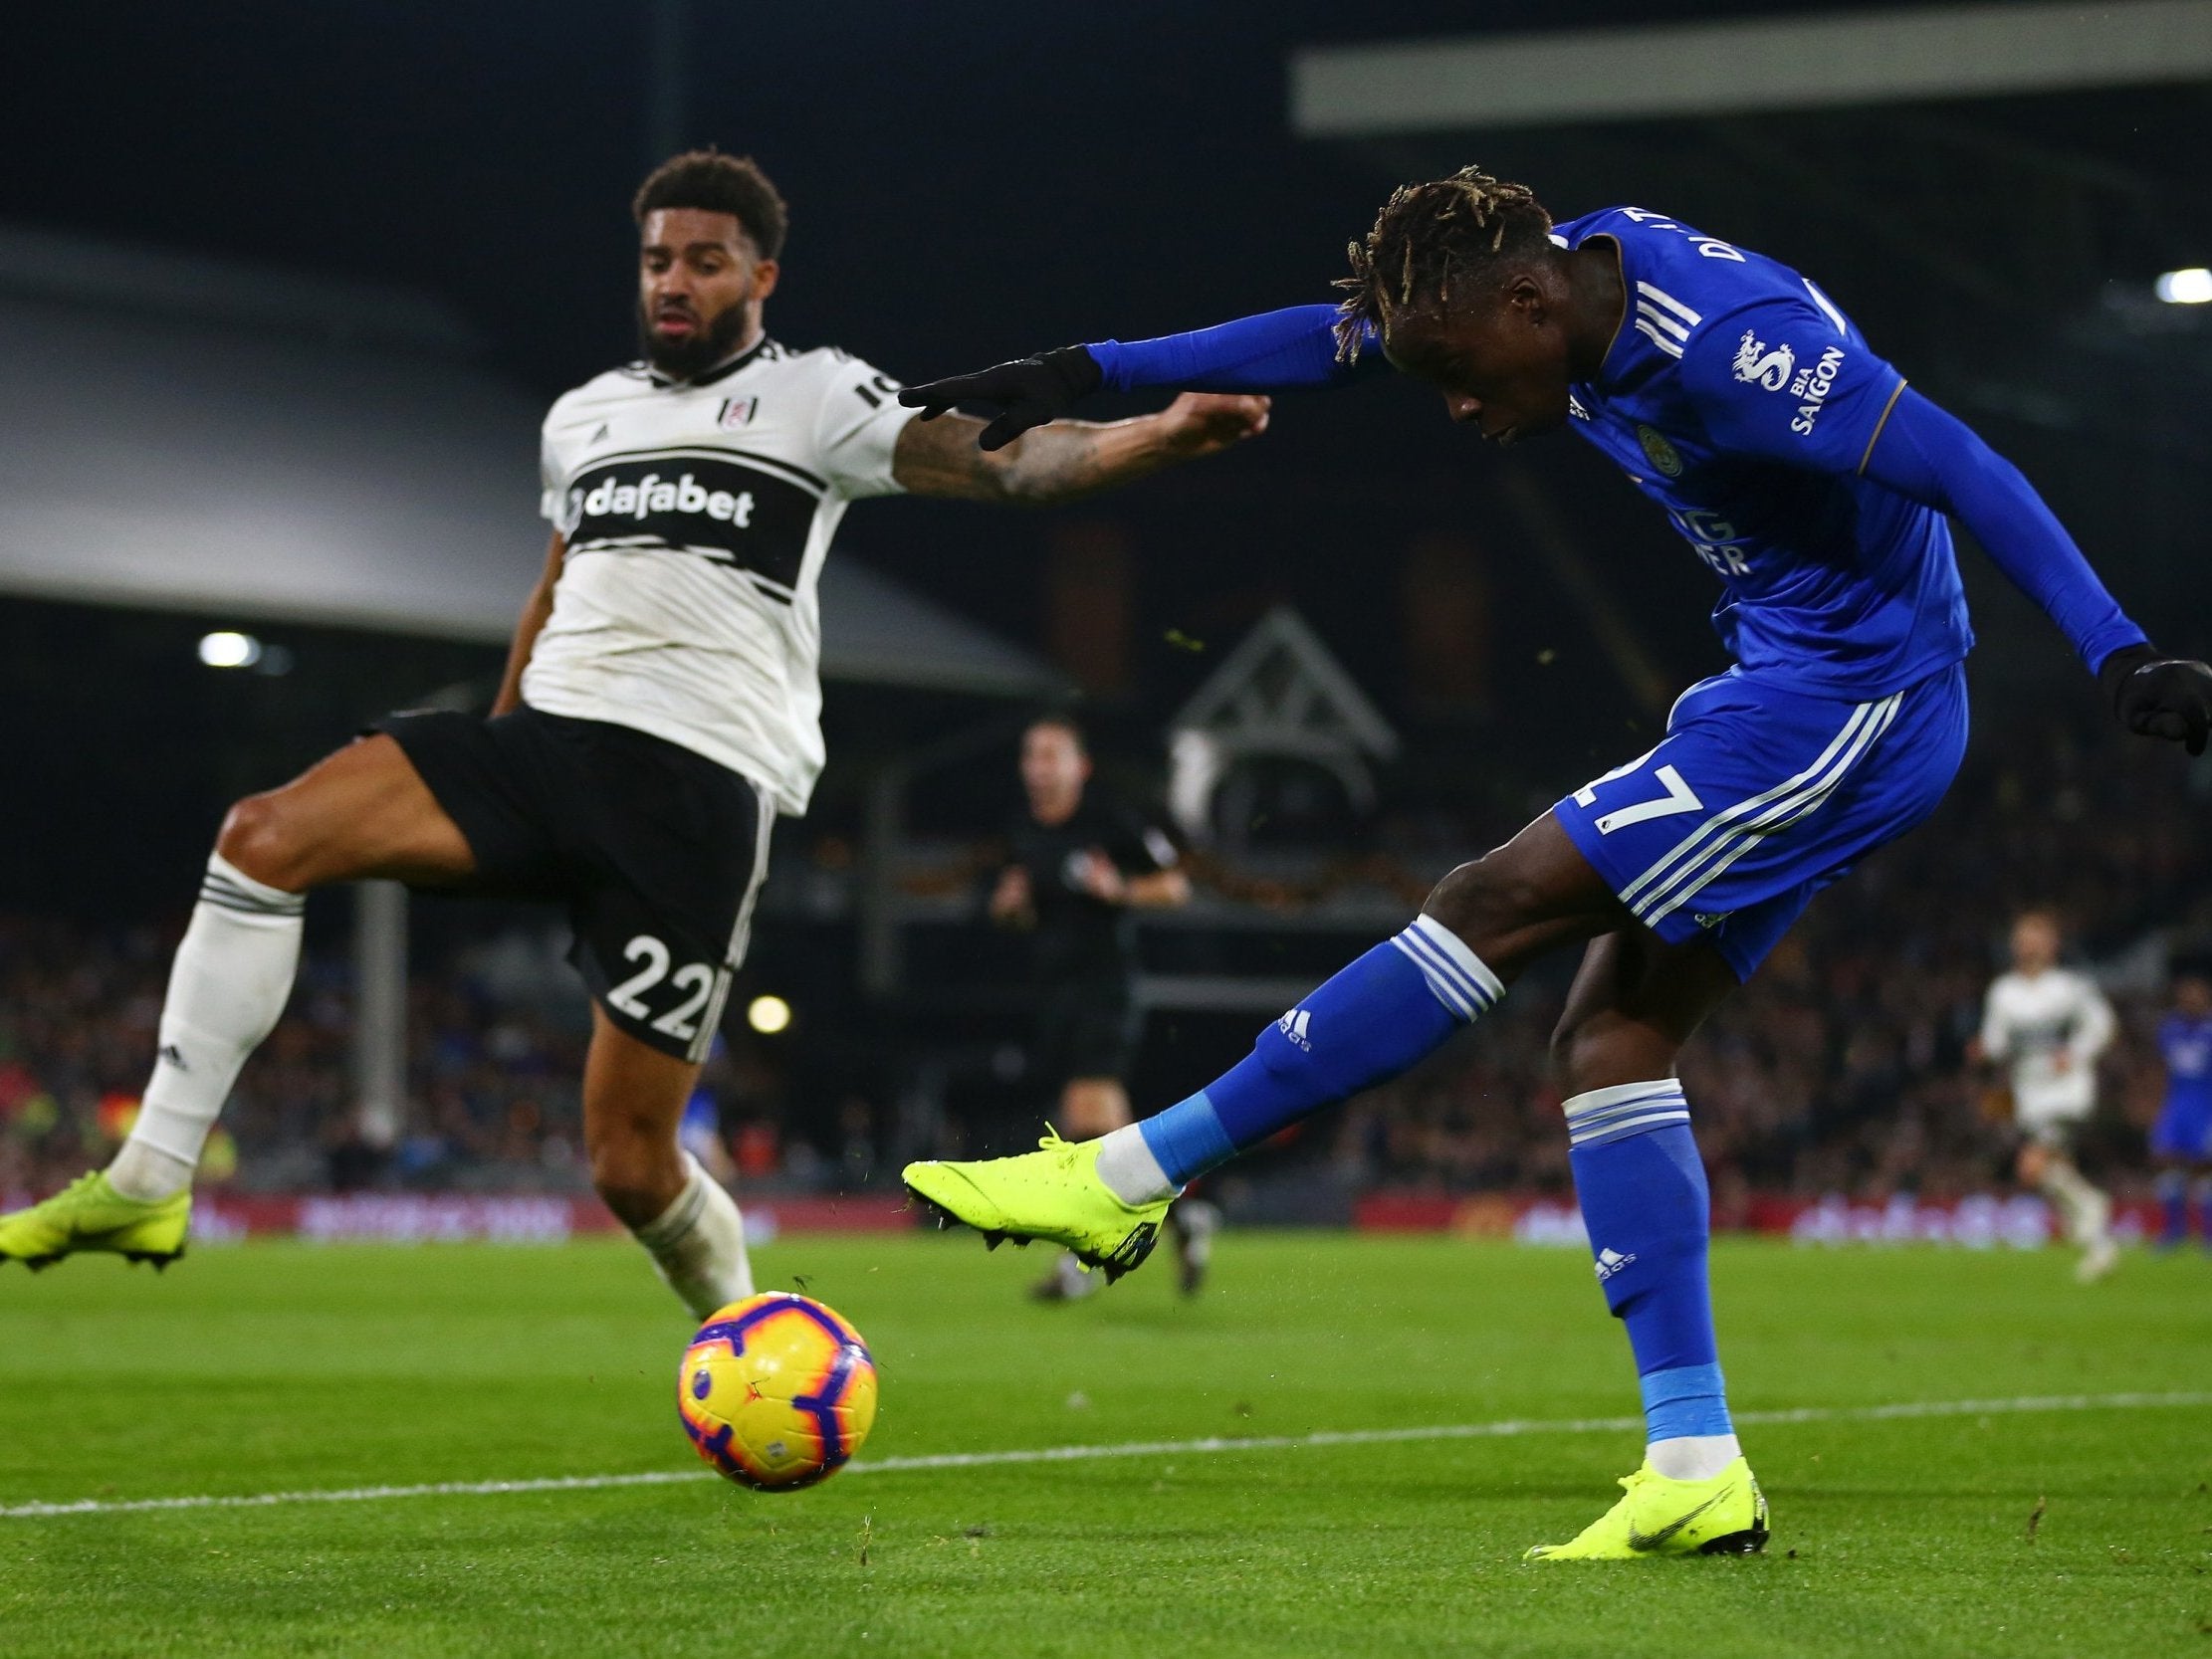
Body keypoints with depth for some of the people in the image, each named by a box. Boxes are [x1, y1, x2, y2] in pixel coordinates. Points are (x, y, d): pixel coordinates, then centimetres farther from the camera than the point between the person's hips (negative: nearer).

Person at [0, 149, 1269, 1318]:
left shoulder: (813, 399, 5)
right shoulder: (585, 416, 22)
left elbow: (1001, 465, -7)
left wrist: (1160, 437, -25)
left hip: (698, 787, -5)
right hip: (547, 738, 5)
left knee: (631, 1165, -7)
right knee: (267, 837, -21)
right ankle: (152, 1181, -19)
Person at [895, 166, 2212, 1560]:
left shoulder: (1730, 345, -24)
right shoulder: (1575, 267, 3)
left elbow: (1957, 467, -25)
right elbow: (1332, 337, 13)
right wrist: (1088, 373, 14)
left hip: (1848, 702, -10)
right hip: (1795, 686, 10)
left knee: (1496, 910, -11)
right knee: (1612, 1036, 3)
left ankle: (1127, 1181, -5)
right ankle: (1698, 1472, 0)